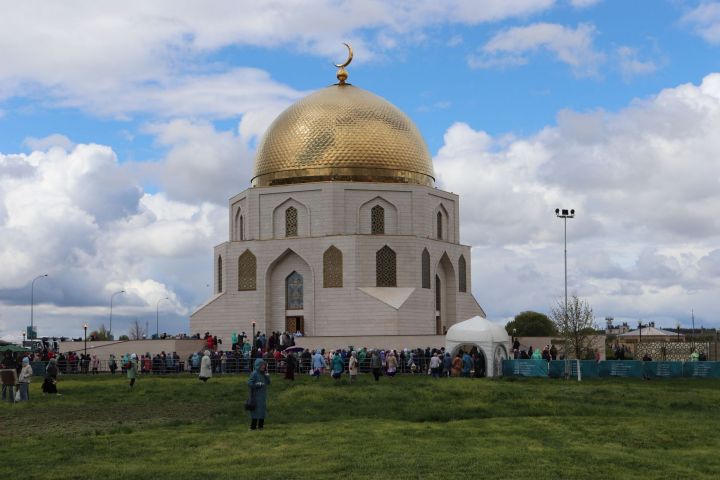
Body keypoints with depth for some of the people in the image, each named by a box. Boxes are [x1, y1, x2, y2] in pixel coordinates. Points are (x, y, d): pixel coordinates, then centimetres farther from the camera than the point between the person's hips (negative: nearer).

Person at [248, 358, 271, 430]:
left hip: (263, 395, 8)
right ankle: (253, 426, -3)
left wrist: (267, 375, 0)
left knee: (263, 410, 10)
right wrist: (258, 385, -21)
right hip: (256, 395, -8)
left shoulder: (263, 374, 12)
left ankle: (260, 425, 18)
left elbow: (268, 383, 13)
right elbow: (249, 383, -16)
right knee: (256, 410, -7)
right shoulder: (254, 373, -11)